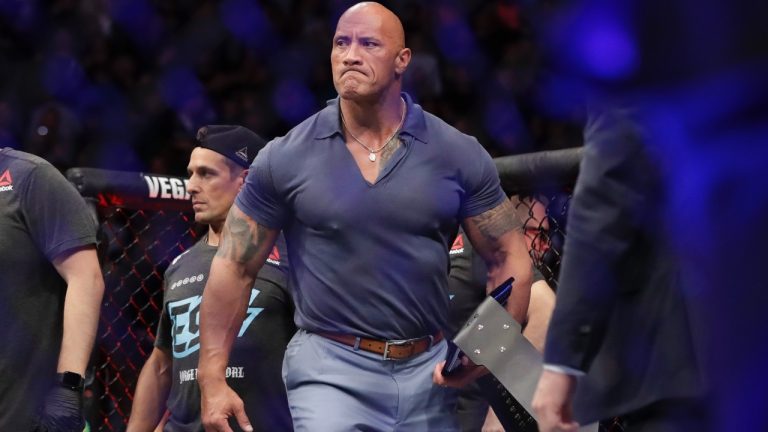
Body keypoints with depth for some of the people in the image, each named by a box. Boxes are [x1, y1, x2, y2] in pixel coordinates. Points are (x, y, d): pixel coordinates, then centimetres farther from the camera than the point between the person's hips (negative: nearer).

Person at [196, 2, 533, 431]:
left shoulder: (458, 155, 1)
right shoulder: (286, 159, -1)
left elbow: (510, 258, 5)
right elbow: (234, 270, 3)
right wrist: (213, 380, -3)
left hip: (430, 372, 2)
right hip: (331, 372, -2)